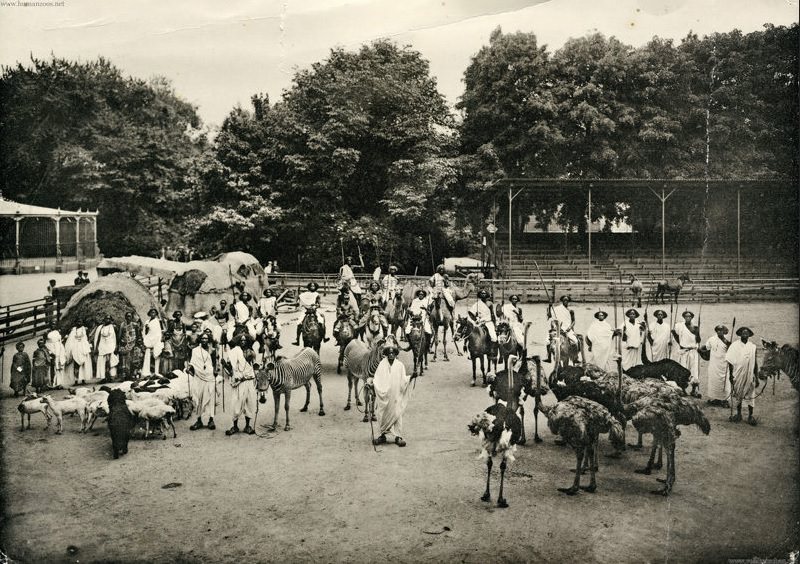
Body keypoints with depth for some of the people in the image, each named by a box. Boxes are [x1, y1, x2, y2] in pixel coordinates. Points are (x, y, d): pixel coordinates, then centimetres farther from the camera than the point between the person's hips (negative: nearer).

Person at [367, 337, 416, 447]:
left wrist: (410, 377, -15)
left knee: (397, 414, -3)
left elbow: (403, 380, 0)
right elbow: (377, 379, 2)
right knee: (383, 415, 7)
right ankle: (382, 435, 20)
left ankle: (398, 436, 2)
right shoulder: (382, 365, 3)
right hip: (384, 395, 1)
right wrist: (371, 383, -16)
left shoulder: (400, 365, 2)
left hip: (396, 396, -1)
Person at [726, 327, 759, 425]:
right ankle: (738, 414, 22)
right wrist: (730, 374, -4)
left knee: (750, 396, 0)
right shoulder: (734, 345, -1)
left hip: (749, 375, 0)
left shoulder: (752, 347, 3)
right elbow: (730, 361, 0)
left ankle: (750, 415, 10)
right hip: (737, 375, 0)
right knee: (737, 395, 9)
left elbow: (755, 363, 6)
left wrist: (756, 377, 5)